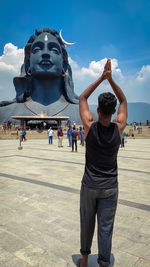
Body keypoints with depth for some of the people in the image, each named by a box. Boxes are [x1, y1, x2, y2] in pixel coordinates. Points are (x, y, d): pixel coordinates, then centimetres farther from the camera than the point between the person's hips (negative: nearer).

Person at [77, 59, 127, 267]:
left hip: (89, 186, 0)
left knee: (87, 223, 19)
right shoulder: (118, 128, -11)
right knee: (105, 227, 10)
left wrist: (101, 78, -1)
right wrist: (110, 79, -1)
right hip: (110, 187, 0)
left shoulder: (90, 126, -14)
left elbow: (82, 98, 1)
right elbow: (124, 101, 5)